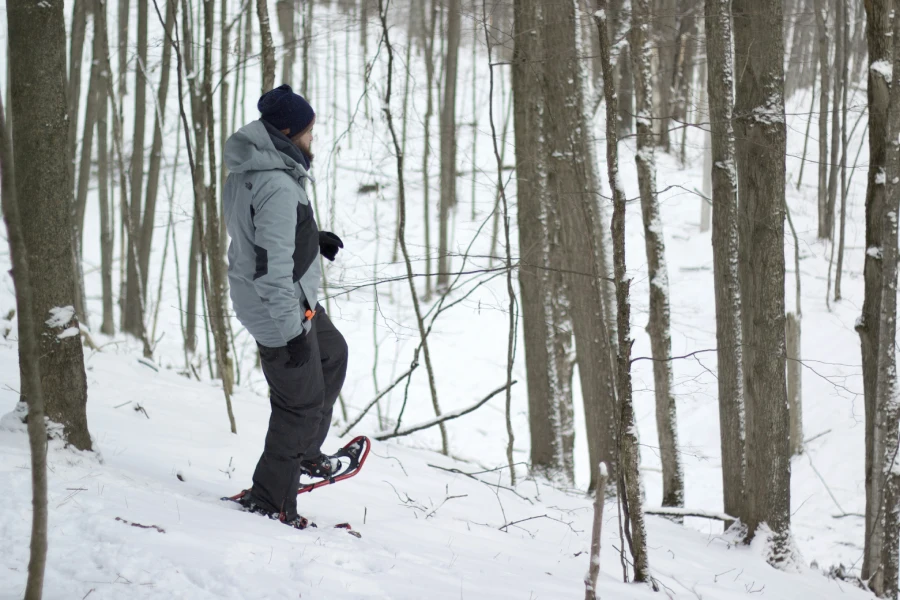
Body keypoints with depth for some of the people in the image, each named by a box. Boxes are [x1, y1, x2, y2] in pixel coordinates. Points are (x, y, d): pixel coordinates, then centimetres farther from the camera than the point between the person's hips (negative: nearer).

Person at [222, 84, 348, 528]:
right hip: (280, 308, -10)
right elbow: (272, 266, -32)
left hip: (288, 297, 10)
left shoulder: (246, 170, 0)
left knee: (332, 356, 30)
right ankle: (270, 500, 15)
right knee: (302, 404, 4)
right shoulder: (277, 187, -31)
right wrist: (292, 330, -27)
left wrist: (312, 239, 10)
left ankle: (304, 452, 40)